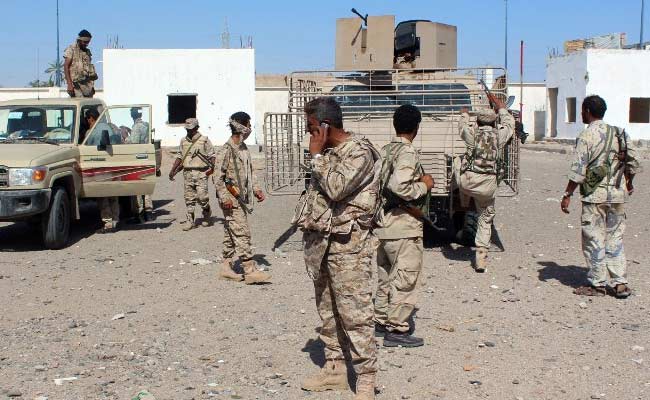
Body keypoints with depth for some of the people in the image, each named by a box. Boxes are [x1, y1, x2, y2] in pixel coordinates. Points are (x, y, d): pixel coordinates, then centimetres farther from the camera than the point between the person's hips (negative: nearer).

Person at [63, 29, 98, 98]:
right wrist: (69, 84, -17)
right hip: (76, 84, -6)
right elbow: (66, 67, -8)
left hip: (88, 84, 6)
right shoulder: (71, 49, -2)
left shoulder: (87, 52, 17)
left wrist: (92, 86, 15)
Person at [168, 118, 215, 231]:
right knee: (189, 198, 2)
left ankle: (207, 213, 17)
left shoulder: (204, 140, 2)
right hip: (187, 173, 4)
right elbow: (180, 157, 22)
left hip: (201, 172, -4)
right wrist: (173, 170, 17)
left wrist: (212, 167, -13)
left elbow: (212, 155, 2)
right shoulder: (183, 141, 15)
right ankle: (190, 221, 6)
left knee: (202, 196, -12)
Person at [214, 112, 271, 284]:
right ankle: (250, 271, -8)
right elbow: (218, 177, -16)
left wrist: (256, 189, 13)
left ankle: (226, 268, 21)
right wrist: (225, 198, -21)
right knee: (242, 234, -9)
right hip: (231, 200, -9)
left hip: (241, 198, 9)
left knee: (231, 234, 13)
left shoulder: (244, 148, 13)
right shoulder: (226, 150, -15)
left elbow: (249, 172, 23)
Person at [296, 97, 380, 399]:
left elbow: (336, 188, -23)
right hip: (320, 241, 9)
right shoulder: (326, 153, 13)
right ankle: (334, 369, 25)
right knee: (327, 311, 14)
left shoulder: (360, 152, -12)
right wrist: (306, 223, 14)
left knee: (355, 314, -7)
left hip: (347, 245, -8)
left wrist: (317, 154, -13)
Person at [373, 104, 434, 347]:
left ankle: (382, 321, 28)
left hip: (384, 223, 9)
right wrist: (424, 185, -13)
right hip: (403, 226, -9)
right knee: (405, 277, -2)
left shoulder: (385, 151, 10)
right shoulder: (407, 152, -16)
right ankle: (396, 330, 2)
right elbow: (400, 188, -28)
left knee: (386, 275, 18)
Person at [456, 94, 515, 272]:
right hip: (488, 186, 1)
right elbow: (509, 123, 26)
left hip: (467, 181, 0)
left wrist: (464, 115, 48)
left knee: (459, 164, 32)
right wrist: (500, 107, 41)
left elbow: (463, 126, 26)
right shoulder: (500, 135, 5)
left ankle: (464, 201, 43)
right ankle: (481, 258, 11)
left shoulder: (472, 133, 3)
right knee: (486, 218, 15)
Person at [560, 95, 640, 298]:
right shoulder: (620, 134, 9)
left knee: (594, 240, 3)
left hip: (595, 195, -6)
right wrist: (629, 183, 31)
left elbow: (578, 170, -13)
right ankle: (619, 283, 11)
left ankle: (598, 284, 7)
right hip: (617, 194, 6)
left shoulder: (586, 135, -9)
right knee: (615, 238, 12)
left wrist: (567, 195, -7)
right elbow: (633, 163, 14)